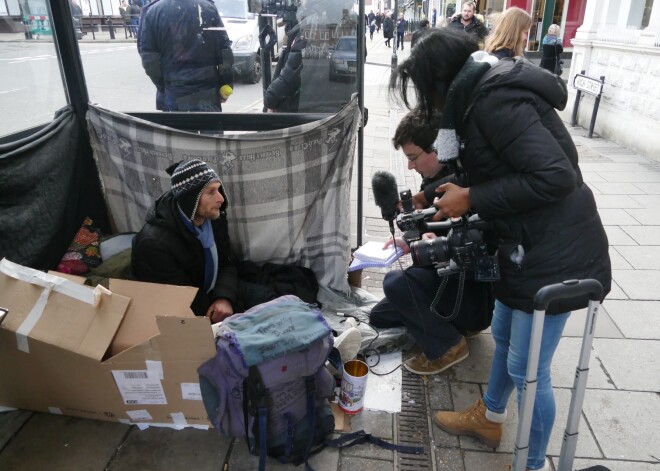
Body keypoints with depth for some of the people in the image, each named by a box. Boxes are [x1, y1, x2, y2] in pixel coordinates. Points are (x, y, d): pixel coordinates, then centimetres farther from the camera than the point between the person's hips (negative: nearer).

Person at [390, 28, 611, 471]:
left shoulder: (494, 100, -22)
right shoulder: (485, 92, 9)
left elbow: (556, 176, -27)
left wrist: (471, 199, -19)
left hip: (556, 254, -10)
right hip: (527, 245, 10)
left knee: (527, 369, 5)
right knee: (504, 336, 24)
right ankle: (489, 418, 48)